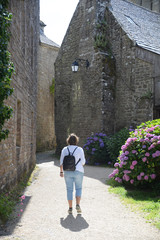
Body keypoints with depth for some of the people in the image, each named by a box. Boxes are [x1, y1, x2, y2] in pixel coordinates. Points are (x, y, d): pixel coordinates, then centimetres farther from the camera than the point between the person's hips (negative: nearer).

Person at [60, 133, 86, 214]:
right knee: (78, 188, 13)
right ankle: (77, 205, -2)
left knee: (69, 190, 8)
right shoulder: (80, 149, -5)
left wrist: (61, 171, 11)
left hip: (67, 172, 2)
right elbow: (83, 162, -4)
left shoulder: (64, 149, 0)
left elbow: (61, 162, 1)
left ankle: (70, 208, 8)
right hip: (78, 171, -1)